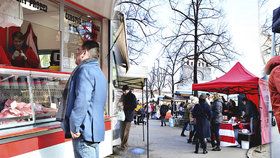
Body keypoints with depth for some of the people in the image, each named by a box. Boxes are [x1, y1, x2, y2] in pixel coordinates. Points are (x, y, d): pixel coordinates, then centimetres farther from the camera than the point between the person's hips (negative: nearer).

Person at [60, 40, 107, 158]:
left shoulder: (85, 70, -13)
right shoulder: (98, 72, 19)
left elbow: (82, 101, -23)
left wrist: (74, 127, -19)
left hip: (84, 131, -10)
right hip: (96, 129, 10)